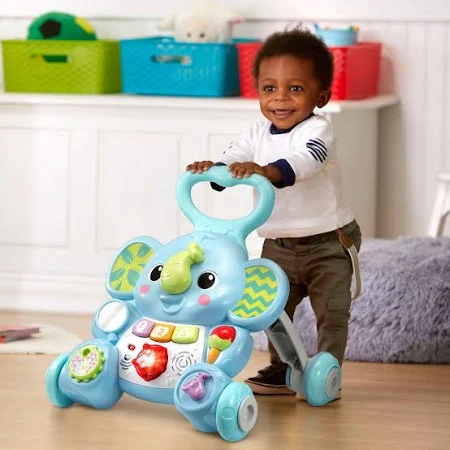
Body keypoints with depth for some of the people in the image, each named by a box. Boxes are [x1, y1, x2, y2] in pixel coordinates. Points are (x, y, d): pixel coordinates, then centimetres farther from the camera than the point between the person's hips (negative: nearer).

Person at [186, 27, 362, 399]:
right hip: (278, 244, 6)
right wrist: (212, 168, -31)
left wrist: (266, 171, -58)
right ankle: (283, 371, 26)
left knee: (332, 312, -2)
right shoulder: (258, 135, 0)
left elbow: (305, 162, -41)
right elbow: (233, 164, -7)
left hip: (328, 242, -6)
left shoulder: (317, 130, -21)